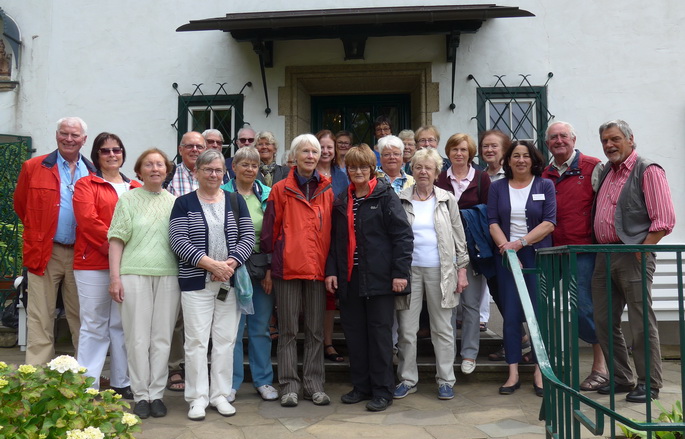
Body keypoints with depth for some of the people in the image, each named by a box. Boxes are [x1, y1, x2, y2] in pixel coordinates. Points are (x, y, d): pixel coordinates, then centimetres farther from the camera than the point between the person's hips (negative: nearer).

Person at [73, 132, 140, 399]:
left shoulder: (136, 189, 15)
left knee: (123, 325, 8)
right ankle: (87, 386, 8)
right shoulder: (86, 185, 4)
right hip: (94, 264, -3)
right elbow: (88, 221, -9)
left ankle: (122, 382, 17)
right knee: (94, 325, 0)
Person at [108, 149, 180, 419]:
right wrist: (115, 276, -6)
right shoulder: (128, 199, 6)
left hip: (168, 275, 2)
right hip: (134, 275, -2)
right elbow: (117, 239, 3)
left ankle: (157, 393, 14)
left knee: (162, 338, 4)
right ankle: (140, 395, 11)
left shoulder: (175, 202, 12)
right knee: (138, 338, 1)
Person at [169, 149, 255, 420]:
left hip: (231, 282, 2)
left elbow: (248, 237, 3)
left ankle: (220, 395, 18)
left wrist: (231, 263, -13)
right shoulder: (184, 203, 3)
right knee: (197, 340, 0)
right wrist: (211, 264, -16)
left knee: (226, 340, 6)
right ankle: (198, 398, 12)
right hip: (196, 283, -2)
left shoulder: (236, 202, 10)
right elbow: (179, 242, -7)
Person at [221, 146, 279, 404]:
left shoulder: (268, 194, 7)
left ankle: (263, 380, 21)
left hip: (262, 267, 2)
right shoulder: (222, 194, 1)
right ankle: (231, 382, 16)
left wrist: (271, 268, -2)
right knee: (233, 327, 3)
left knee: (261, 326, 9)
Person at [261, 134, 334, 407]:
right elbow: (270, 230, 2)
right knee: (288, 330, 5)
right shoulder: (281, 190, 2)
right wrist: (268, 264, -1)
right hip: (287, 268, -2)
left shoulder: (327, 191, 10)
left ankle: (314, 385, 18)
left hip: (317, 269, 3)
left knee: (316, 331, 8)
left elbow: (331, 230, 12)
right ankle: (289, 386, 13)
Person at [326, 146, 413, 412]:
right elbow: (335, 239, 16)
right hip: (349, 277, 5)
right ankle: (361, 386, 23)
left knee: (379, 332, 2)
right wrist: (331, 270, 5)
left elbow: (403, 235, -8)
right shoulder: (342, 200, 13)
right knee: (354, 332, 10)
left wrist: (400, 272, -14)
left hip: (378, 277, -5)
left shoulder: (385, 196, -3)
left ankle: (382, 391, 12)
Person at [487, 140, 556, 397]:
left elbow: (549, 223, -5)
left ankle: (540, 373, 9)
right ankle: (513, 373, 8)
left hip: (538, 256, -1)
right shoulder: (497, 187, 10)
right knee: (511, 314, 1)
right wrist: (507, 248, -10)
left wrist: (520, 243, -13)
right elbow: (493, 223, 3)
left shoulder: (545, 186, 4)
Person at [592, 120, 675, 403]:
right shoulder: (606, 172, 17)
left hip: (632, 256, -8)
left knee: (642, 324, -1)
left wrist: (640, 252, -15)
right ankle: (621, 378, 24)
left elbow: (664, 220, -12)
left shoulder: (648, 171, -5)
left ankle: (648, 384, 10)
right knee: (604, 322, 11)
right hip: (604, 256, 8)